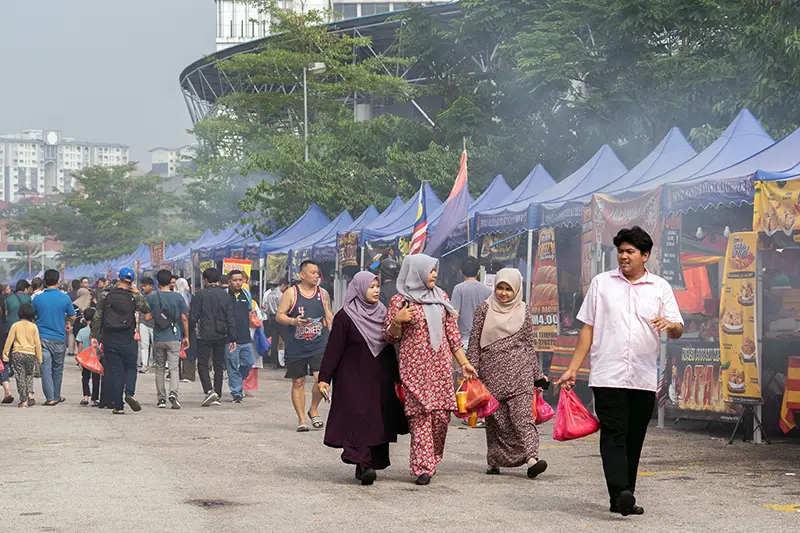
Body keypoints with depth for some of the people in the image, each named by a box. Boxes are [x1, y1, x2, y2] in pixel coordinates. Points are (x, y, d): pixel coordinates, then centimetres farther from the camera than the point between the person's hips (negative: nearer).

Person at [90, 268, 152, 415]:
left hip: (109, 339, 1)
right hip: (128, 340, -1)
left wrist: (94, 336, 7)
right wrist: (138, 293, 7)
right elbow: (147, 312, 4)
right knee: (130, 368, 13)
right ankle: (130, 393, -13)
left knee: (114, 372, 5)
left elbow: (97, 317, 1)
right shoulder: (134, 297, -4)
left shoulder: (105, 295, 1)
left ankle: (118, 406, 4)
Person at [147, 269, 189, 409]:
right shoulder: (178, 297, -3)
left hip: (158, 339, 1)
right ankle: (173, 393, -23)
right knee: (174, 368, -1)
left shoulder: (151, 297, -2)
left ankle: (161, 399, 14)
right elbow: (184, 318, -2)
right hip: (174, 338, -1)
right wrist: (186, 337, 6)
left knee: (159, 369, 12)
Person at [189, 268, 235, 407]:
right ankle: (217, 396, 11)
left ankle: (209, 391, -18)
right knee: (219, 366, 11)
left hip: (204, 336, -3)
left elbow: (193, 317, -7)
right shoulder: (226, 296, 5)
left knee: (202, 364, 3)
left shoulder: (200, 295, -5)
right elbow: (230, 319, 5)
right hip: (221, 337, 3)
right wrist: (232, 339, 8)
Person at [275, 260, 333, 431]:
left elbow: (329, 317, 17)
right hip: (296, 347, -2)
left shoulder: (323, 294, 9)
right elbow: (279, 316, -3)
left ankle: (313, 409, 10)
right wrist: (293, 321, -21)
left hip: (319, 346, 2)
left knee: (322, 378, -14)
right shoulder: (291, 294, -2)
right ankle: (301, 419, 15)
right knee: (298, 382, 4)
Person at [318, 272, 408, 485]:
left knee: (378, 422, 3)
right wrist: (324, 378, -14)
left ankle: (371, 464, 10)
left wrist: (397, 378, 18)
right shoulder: (345, 317, -6)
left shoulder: (382, 314, 11)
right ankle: (363, 463, -18)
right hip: (354, 378, -6)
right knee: (358, 418, -14)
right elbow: (334, 349, -8)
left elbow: (390, 348, 17)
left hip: (380, 379, 6)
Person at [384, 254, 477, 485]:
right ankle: (423, 466, -3)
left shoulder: (441, 297, 13)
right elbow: (391, 337, 3)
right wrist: (397, 321, -17)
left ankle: (433, 459, 19)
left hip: (441, 365, 4)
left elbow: (452, 333, 17)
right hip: (414, 365, -4)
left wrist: (464, 362, 14)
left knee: (442, 414, -1)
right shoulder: (400, 300, 0)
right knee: (420, 414, -7)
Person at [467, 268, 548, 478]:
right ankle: (494, 462, 13)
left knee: (522, 413, -13)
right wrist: (471, 368, -2)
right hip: (492, 371, 1)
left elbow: (529, 345, 12)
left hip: (518, 371, -1)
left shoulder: (523, 312, 7)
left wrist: (537, 375, 12)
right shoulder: (485, 309, 5)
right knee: (495, 418, 4)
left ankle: (531, 458, -23)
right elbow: (474, 341, 5)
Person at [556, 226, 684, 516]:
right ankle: (620, 493, -23)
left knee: (634, 439, 5)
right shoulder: (601, 283, 9)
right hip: (608, 375, -2)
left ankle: (622, 499, 12)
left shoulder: (660, 287, 10)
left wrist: (670, 324, -20)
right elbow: (588, 329, 10)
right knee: (613, 435, -13)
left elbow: (678, 331, 5)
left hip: (644, 379, 2)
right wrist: (572, 369, 5)